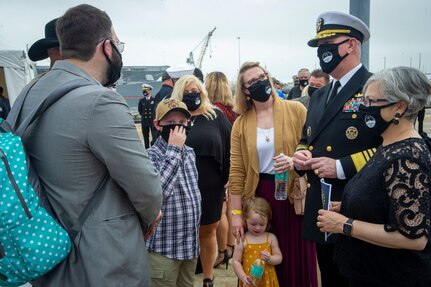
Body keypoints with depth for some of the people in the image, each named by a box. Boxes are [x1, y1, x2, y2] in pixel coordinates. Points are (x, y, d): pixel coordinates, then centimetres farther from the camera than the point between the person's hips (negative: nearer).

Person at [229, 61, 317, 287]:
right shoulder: (240, 124, 1)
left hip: (294, 193, -1)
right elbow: (236, 172, 0)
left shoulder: (296, 110, -4)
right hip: (259, 195, 2)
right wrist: (236, 213, -1)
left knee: (297, 257, 10)